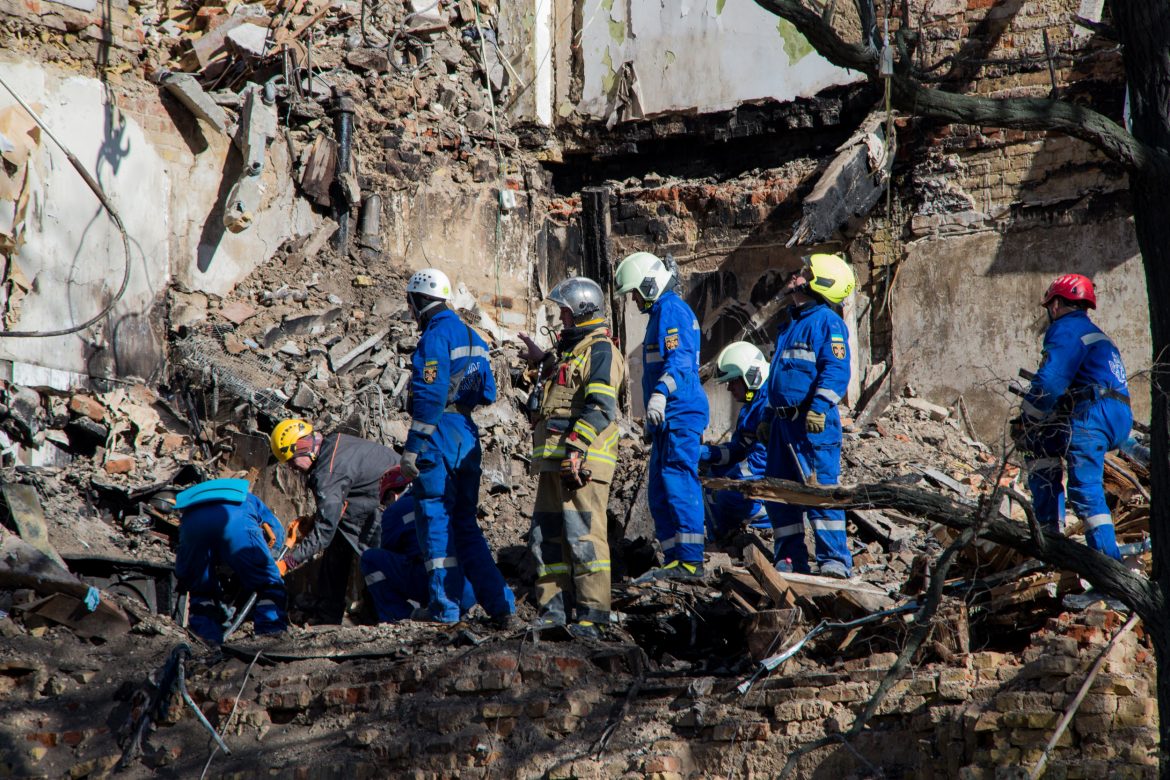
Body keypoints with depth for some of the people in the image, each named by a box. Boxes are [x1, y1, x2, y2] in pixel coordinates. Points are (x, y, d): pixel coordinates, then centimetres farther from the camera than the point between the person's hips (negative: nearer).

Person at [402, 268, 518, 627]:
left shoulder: (435, 337, -13)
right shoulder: (472, 337, 14)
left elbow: (429, 398, -20)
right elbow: (487, 393, 18)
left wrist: (411, 449, -18)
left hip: (439, 437, -8)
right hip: (468, 437, 8)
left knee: (436, 523, -2)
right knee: (465, 526, 14)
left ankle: (445, 613, 0)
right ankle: (502, 606, 10)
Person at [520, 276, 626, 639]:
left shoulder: (600, 350, -9)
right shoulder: (571, 348, 23)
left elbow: (600, 408, -19)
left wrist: (576, 448, -26)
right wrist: (543, 361, 38)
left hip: (582, 461, -10)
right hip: (553, 460, 10)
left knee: (583, 536, -10)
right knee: (546, 535, 10)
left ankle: (592, 615, -9)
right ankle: (554, 607, 15)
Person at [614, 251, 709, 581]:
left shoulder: (672, 310, -9)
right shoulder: (661, 312, 24)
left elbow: (680, 360, -24)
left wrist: (661, 393, -38)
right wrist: (654, 415, 36)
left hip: (679, 413, -11)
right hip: (669, 417, 11)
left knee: (679, 485, -15)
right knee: (660, 492, 10)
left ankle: (690, 561, -18)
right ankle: (675, 560, 11)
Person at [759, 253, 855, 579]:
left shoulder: (827, 321, -6)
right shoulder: (789, 325, 22)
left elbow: (836, 370, -16)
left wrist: (819, 408, -24)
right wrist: (768, 417, 24)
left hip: (814, 421, -9)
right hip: (784, 422, 9)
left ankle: (835, 561, -12)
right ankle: (790, 559, 13)